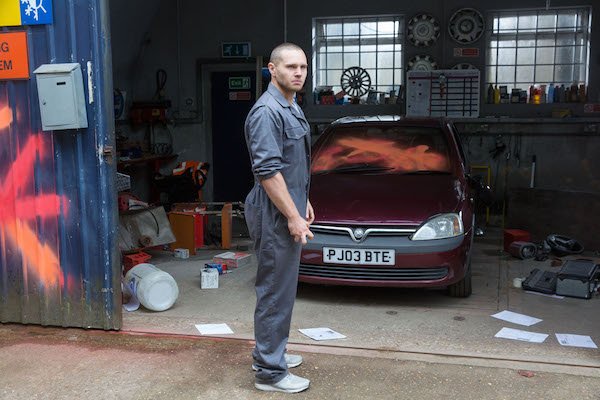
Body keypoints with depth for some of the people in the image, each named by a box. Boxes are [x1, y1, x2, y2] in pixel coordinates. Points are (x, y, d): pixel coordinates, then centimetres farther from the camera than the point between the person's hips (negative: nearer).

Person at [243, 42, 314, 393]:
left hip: (288, 210, 10)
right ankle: (270, 372, 7)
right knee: (276, 291, -3)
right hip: (276, 216, -10)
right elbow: (268, 171, -24)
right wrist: (293, 217, -22)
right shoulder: (267, 112, -19)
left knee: (281, 288, 18)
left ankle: (270, 353, 32)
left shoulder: (291, 108, 13)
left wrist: (303, 201, 21)